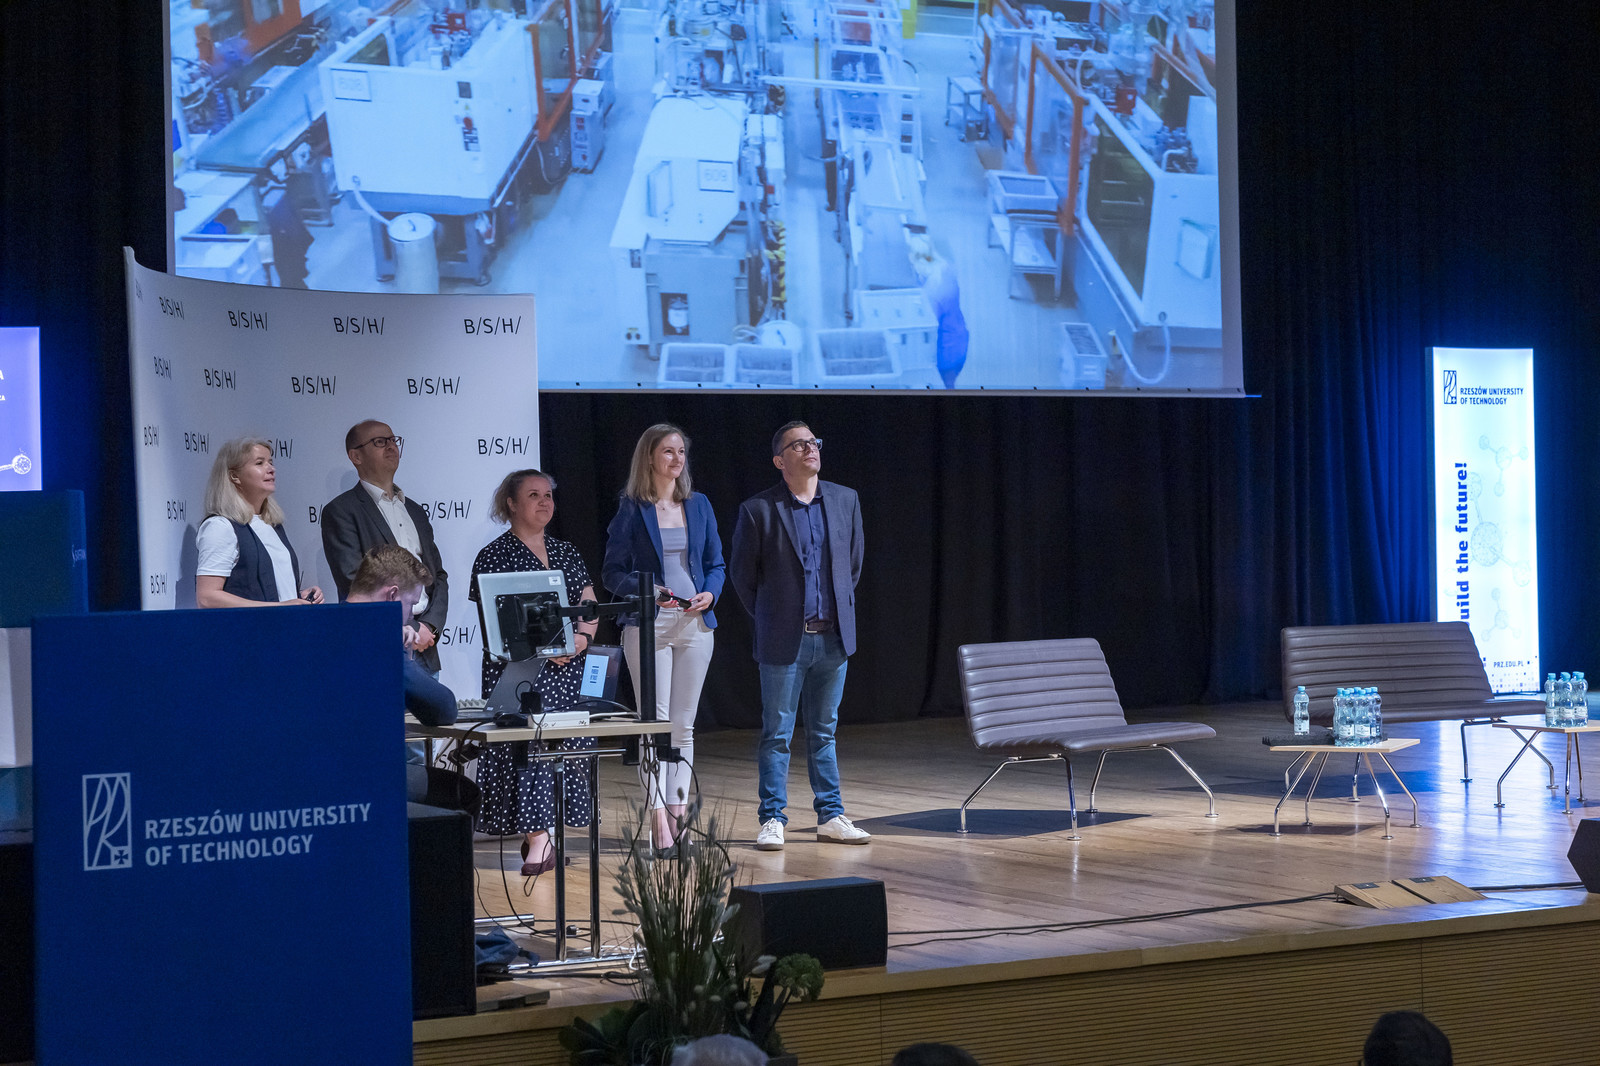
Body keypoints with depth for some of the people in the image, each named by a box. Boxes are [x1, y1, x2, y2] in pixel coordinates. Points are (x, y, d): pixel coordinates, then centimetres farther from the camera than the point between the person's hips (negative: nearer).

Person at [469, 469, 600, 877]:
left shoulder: (567, 553, 15)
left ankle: (540, 836, 12)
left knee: (564, 746, 3)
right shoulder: (494, 556, -2)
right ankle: (538, 839, -10)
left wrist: (581, 636, -7)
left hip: (567, 671, 5)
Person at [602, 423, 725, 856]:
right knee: (655, 720, -7)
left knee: (684, 724, 6)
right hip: (648, 624, -4)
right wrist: (646, 590, -17)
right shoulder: (632, 508, 1)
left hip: (695, 624, 4)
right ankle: (658, 814, -8)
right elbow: (612, 571, -1)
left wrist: (709, 594, -5)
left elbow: (716, 564, 15)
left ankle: (678, 812, 9)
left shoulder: (698, 505, 12)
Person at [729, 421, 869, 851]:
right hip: (785, 640, -4)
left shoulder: (845, 500, 6)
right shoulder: (758, 510, -7)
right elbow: (741, 573, 3)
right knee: (777, 734, 1)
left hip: (832, 637, 4)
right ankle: (772, 820, 7)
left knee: (823, 731, 12)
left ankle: (831, 816, 17)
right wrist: (770, 619, 7)